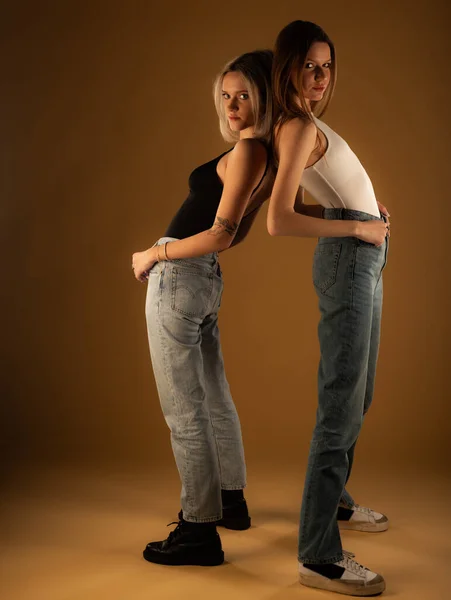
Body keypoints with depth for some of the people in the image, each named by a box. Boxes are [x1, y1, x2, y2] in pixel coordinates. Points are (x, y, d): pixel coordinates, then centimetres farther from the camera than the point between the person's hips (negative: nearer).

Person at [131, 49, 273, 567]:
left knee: (184, 409, -5)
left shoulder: (247, 151, -15)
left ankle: (200, 531, 2)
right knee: (214, 397, 19)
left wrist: (153, 255, -10)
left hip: (180, 278, -10)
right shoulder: (267, 155, 12)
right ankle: (232, 501, 34)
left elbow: (220, 235, -21)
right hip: (206, 278, 10)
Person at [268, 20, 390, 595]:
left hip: (362, 257, 10)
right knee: (341, 403, -12)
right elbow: (279, 221, -23)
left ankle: (333, 500, 32)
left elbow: (299, 205, 21)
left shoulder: (304, 125, 17)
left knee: (356, 396, 17)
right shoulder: (299, 127, -12)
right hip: (348, 259, -10)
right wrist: (359, 227, -16)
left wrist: (368, 214, 8)